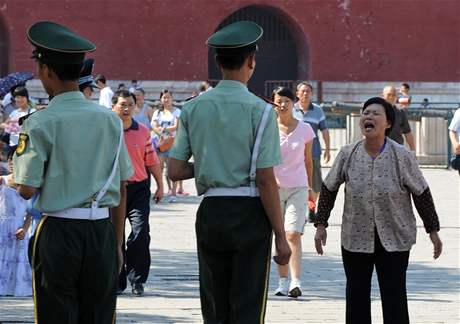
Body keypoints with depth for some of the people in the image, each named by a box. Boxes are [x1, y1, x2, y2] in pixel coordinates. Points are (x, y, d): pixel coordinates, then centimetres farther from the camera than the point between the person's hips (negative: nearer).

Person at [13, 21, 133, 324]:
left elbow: (27, 190, -11)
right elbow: (122, 189, 8)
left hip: (59, 230, -4)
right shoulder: (110, 119, 4)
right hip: (102, 230, 4)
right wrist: (118, 243, 15)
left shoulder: (40, 123, -8)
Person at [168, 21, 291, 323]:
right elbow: (266, 181, -11)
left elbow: (175, 171, 3)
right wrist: (281, 236, -6)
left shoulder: (194, 108, 4)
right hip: (249, 212, -4)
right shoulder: (260, 111, -9)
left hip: (210, 212, 4)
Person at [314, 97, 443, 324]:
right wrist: (321, 224, 5)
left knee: (394, 297, -2)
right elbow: (329, 188, 8)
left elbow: (421, 194, -2)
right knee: (356, 297, 8)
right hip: (355, 238, 2)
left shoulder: (402, 157, -10)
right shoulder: (347, 155, -4)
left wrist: (433, 230, 1)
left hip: (394, 239, -2)